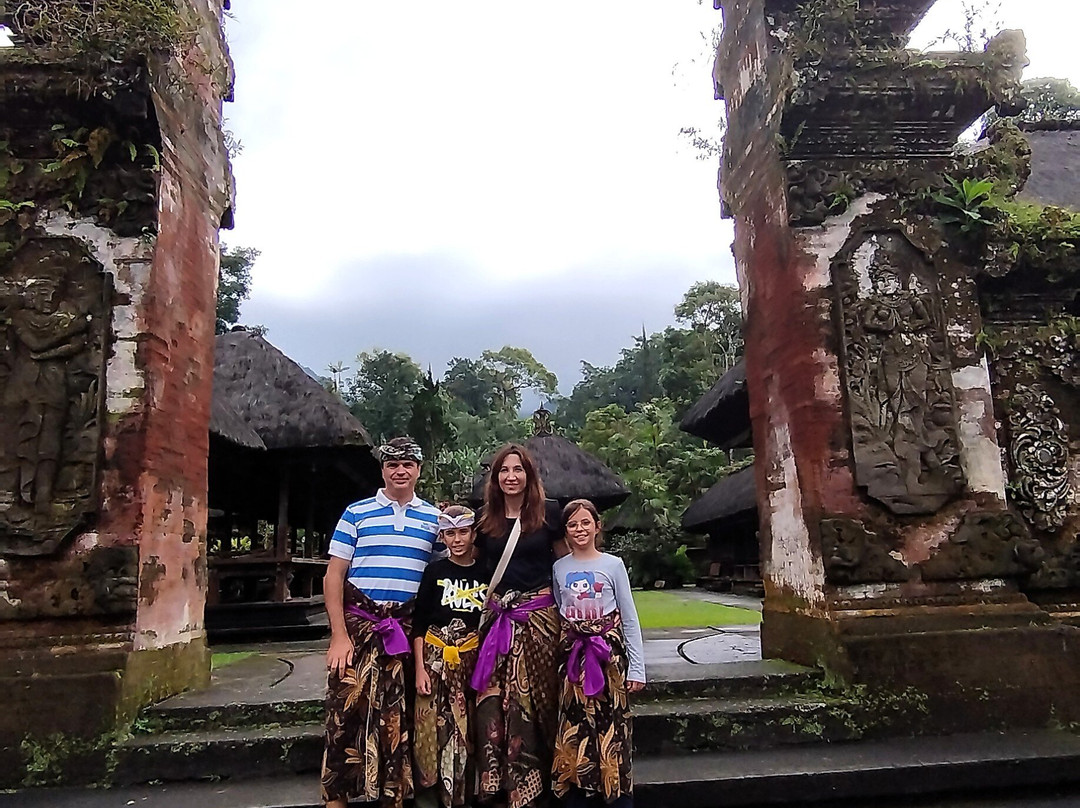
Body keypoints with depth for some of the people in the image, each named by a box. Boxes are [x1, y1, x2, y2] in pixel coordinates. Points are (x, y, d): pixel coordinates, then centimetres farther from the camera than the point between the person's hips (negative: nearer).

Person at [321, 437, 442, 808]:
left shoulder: (434, 518, 9)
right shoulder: (356, 512, 4)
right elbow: (333, 576, 1)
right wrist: (339, 635, -8)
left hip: (408, 630, 2)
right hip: (358, 623, -1)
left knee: (397, 717, 8)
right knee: (346, 710, -3)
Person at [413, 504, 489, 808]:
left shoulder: (486, 573, 5)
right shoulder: (435, 571, 1)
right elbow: (418, 623, 0)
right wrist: (420, 668, -8)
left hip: (474, 660, 1)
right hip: (436, 657, -1)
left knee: (468, 730, 2)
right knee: (437, 728, -4)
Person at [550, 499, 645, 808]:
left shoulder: (613, 564, -1)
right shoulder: (559, 568, 5)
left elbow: (629, 619, 0)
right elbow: (556, 617, 12)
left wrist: (637, 667, -3)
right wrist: (556, 660, 7)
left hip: (609, 652, -2)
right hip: (572, 655, 2)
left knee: (612, 727, -1)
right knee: (573, 730, 4)